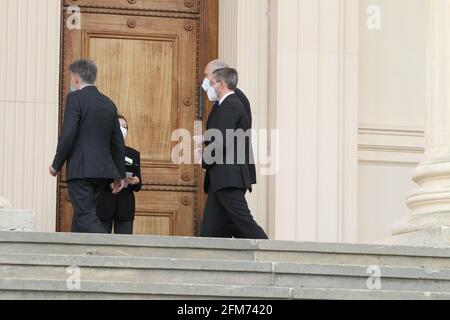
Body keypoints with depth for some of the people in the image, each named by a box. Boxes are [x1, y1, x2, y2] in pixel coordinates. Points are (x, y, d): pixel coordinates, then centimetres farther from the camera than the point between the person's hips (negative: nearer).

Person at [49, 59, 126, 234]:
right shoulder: (108, 103, 15)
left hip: (81, 169, -7)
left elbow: (68, 135, -13)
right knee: (82, 214, 14)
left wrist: (56, 165, -3)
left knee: (86, 216, -10)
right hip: (103, 170, 7)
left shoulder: (75, 98, -6)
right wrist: (120, 175, 22)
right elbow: (118, 142, 17)